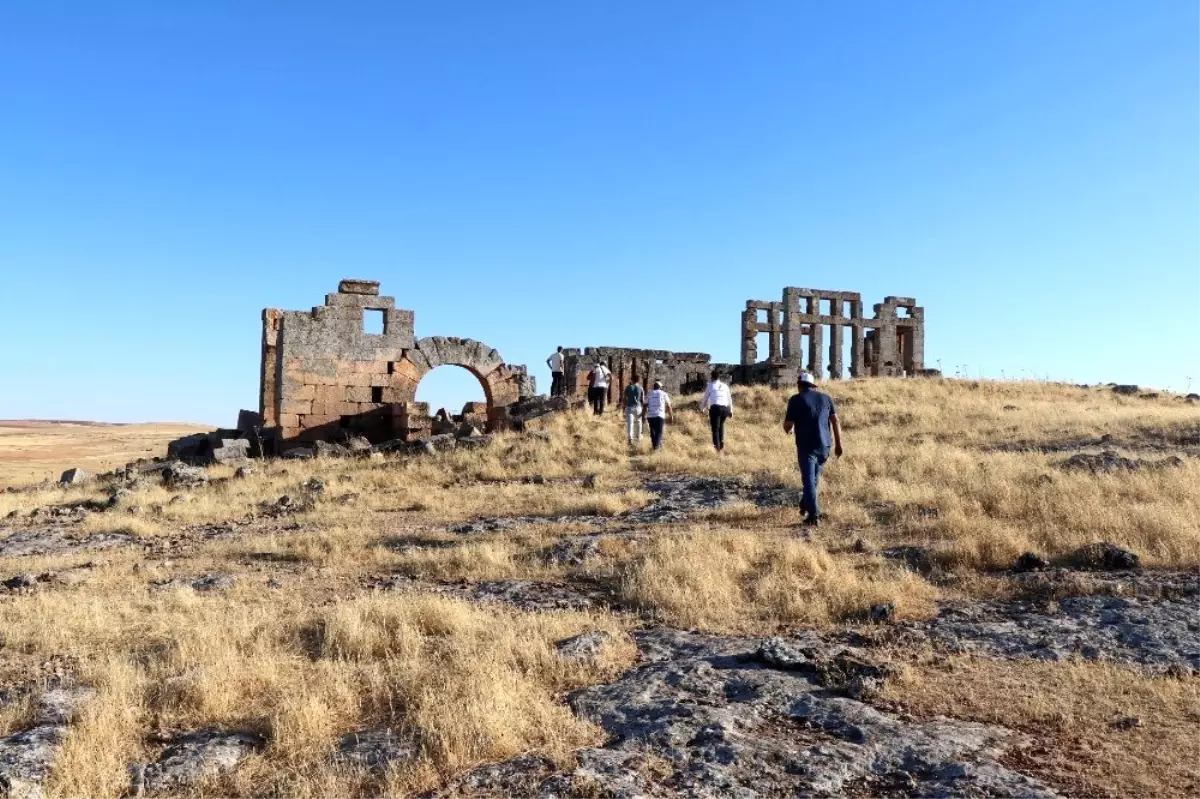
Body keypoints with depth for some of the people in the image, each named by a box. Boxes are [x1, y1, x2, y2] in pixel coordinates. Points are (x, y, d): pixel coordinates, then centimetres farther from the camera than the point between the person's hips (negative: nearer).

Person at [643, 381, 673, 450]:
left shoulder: (649, 394, 11)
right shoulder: (664, 394, 7)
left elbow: (645, 406, 2)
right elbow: (668, 406, 7)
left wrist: (643, 415, 4)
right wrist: (671, 415, 16)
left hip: (650, 415, 2)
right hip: (660, 415, -2)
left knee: (653, 431, 15)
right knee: (659, 431, -3)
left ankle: (654, 445, 20)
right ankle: (657, 445, -21)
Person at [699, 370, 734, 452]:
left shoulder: (710, 385, 9)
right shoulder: (725, 386, 18)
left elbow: (705, 398, 15)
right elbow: (729, 399, 24)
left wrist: (702, 409, 31)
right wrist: (731, 410, 36)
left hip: (715, 408, -4)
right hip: (725, 408, 4)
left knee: (715, 428, 2)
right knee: (721, 425, 25)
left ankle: (717, 447, -5)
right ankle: (722, 443, 16)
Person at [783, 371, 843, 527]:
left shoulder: (796, 400, -6)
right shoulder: (825, 398, 7)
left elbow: (787, 426, -7)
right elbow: (835, 421, 3)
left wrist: (789, 429, 17)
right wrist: (838, 444, 7)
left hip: (806, 447, -5)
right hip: (824, 446, 5)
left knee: (809, 480, 0)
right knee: (814, 478, 21)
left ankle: (814, 515, -7)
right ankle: (806, 505, 36)